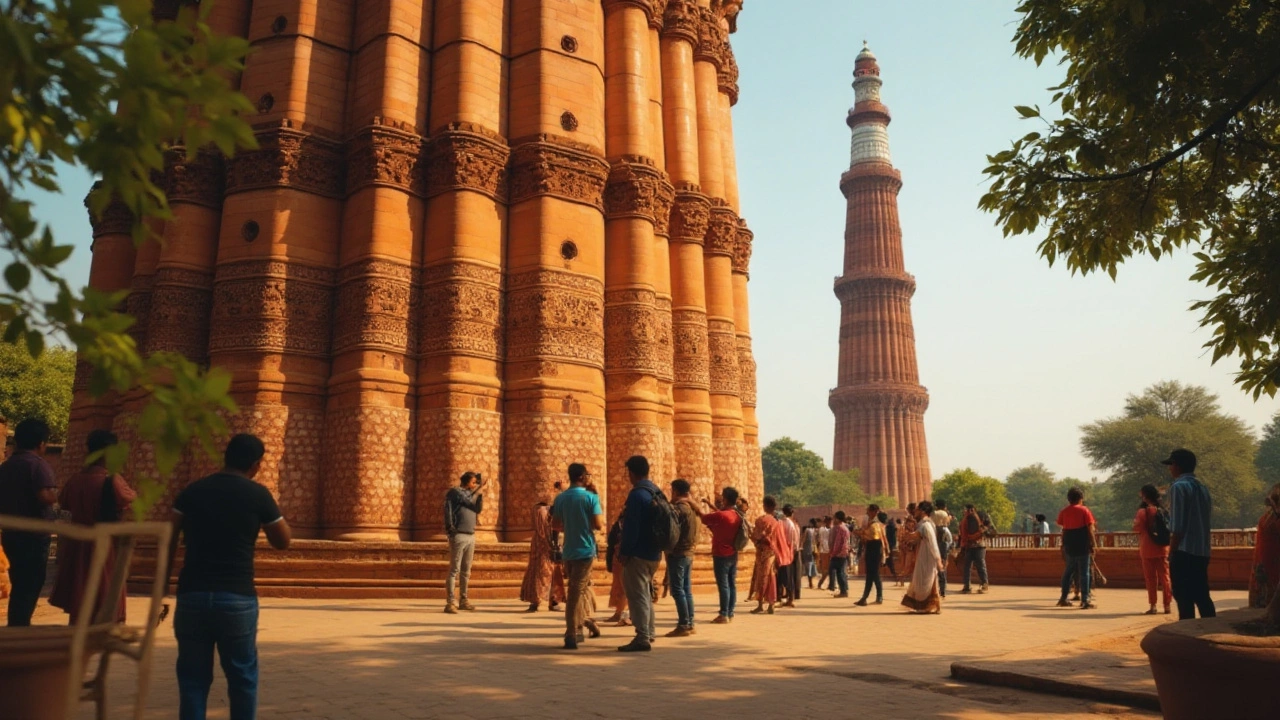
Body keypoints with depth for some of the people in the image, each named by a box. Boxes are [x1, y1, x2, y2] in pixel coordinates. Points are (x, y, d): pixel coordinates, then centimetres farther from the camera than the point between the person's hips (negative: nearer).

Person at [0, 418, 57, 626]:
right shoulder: (38, 464, -14)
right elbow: (46, 497, -27)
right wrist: (55, 493, -7)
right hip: (33, 536, -8)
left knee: (19, 587, 18)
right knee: (29, 588, -2)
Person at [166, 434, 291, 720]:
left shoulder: (192, 491, 6)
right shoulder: (258, 494, -2)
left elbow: (169, 542, 5)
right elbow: (282, 541, 8)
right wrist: (274, 511, 21)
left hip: (192, 595, 3)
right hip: (237, 598, -2)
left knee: (193, 678, 11)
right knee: (242, 677, 12)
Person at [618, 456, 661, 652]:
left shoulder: (636, 494, -17)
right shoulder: (657, 492, 10)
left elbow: (631, 527, -20)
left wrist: (624, 552, -13)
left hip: (639, 554, -9)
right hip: (654, 553, 9)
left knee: (637, 595, -5)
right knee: (645, 593, 20)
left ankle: (642, 639, -6)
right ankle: (649, 633, 28)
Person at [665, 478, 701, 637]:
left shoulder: (678, 508, -16)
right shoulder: (693, 508, 12)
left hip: (677, 553, -9)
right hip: (689, 553, 9)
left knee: (677, 590, -6)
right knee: (687, 590, 12)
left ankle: (683, 626, -6)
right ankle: (690, 624, 14)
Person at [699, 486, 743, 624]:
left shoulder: (720, 516, -20)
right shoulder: (737, 515, 5)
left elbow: (702, 517, -11)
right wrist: (709, 504, 24)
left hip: (721, 555, -8)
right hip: (733, 554, 8)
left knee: (723, 585, -4)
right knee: (732, 584, 9)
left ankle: (724, 615, -3)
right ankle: (730, 614, 13)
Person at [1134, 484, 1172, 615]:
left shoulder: (1143, 511, -12)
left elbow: (1137, 528, -13)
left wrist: (1135, 521, 4)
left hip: (1147, 550, -4)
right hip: (1163, 549, 4)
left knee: (1151, 578, 3)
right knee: (1164, 577, 9)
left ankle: (1153, 606, 3)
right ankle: (1167, 605, 9)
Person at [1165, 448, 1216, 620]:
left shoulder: (1178, 487, -10)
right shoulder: (1202, 488, 14)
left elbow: (1177, 527, -15)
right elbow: (1205, 520, 16)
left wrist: (1171, 552, -7)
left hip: (1184, 552, -8)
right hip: (1201, 552, 8)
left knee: (1184, 599, -3)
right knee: (1202, 597, 13)